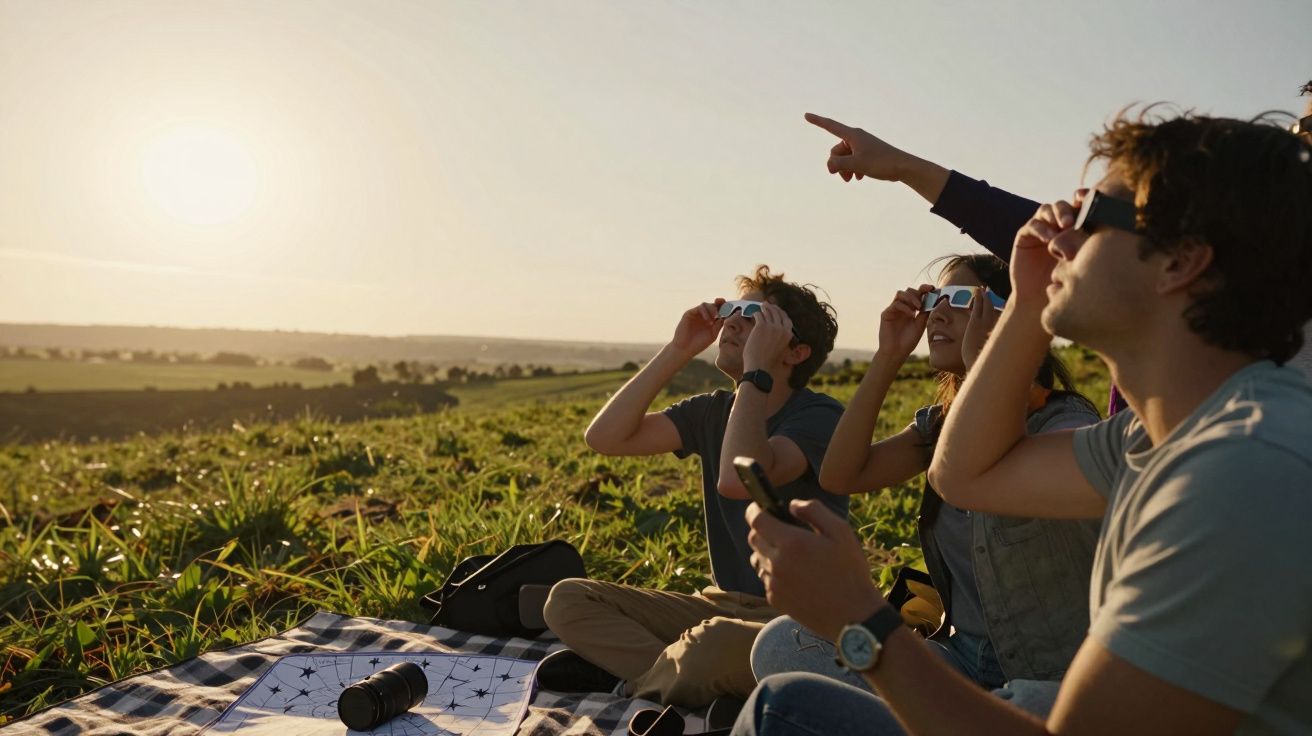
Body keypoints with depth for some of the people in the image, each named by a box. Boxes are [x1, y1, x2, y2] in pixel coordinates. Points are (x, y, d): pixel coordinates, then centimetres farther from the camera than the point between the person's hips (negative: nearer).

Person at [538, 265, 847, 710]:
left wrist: (756, 370, -23)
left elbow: (738, 480, -33)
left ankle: (634, 673, -8)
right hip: (721, 605, 6)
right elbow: (604, 437, -6)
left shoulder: (820, 417, -13)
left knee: (716, 643, -39)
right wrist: (677, 352, -8)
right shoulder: (713, 412, 5)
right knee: (567, 600, -5)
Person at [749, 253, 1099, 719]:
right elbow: (839, 476, -5)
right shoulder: (941, 423, 7)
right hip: (960, 657, 6)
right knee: (781, 644, -13)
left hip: (1047, 678, -6)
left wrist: (983, 364, -23)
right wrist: (888, 357, -6)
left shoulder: (1068, 422, -12)